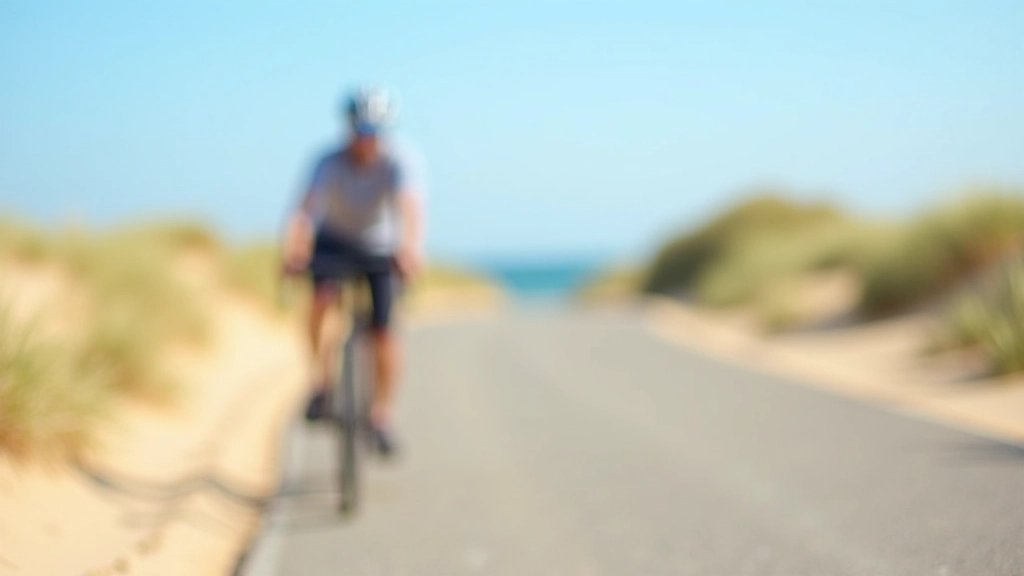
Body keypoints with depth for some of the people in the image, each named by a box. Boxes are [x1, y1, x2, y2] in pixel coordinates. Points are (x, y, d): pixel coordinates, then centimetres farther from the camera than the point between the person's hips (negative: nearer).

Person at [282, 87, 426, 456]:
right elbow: (306, 209, -42)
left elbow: (411, 207, -46)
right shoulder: (330, 164, -27)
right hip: (335, 242, 0)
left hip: (382, 249, 0)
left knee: (384, 333, -9)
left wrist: (412, 249, -65)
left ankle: (383, 413, 11)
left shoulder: (399, 162, -28)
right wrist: (294, 249, -61)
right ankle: (323, 378, -7)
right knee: (323, 299, -29)